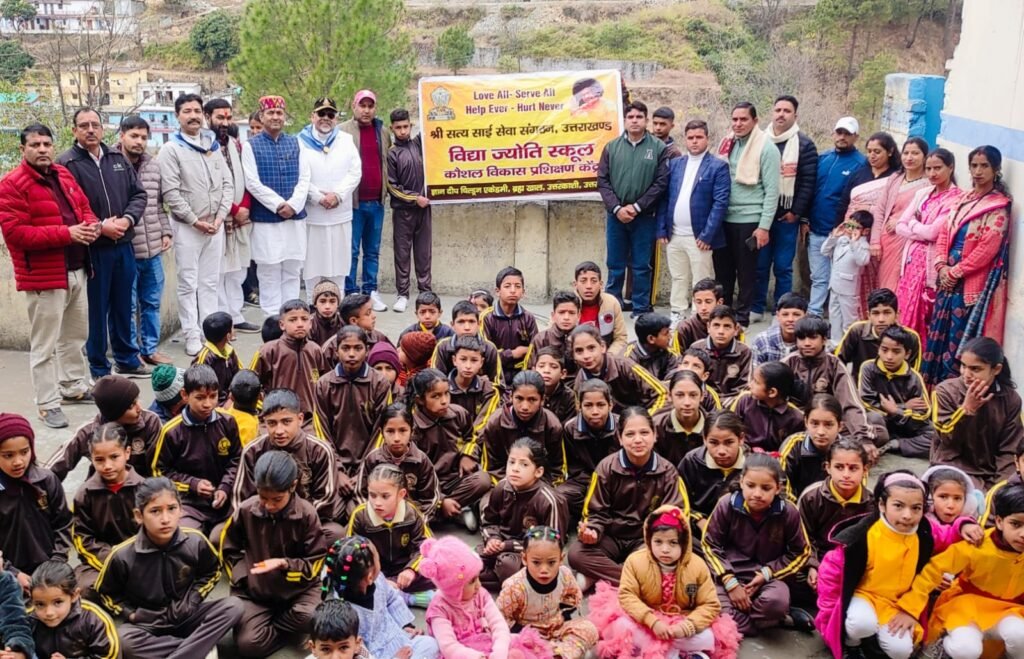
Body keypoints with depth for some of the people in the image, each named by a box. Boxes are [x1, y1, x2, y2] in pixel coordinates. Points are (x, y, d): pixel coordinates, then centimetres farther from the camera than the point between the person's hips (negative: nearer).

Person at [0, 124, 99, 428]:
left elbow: (83, 206, 21)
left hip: (76, 271, 8)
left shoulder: (63, 175, 11)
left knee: (76, 334, 19)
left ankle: (74, 387, 34)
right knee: (44, 344, -2)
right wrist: (66, 233, -24)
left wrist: (91, 225, -4)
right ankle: (48, 404, 6)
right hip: (44, 277, -8)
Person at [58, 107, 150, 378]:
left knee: (123, 305, 16)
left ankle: (126, 359, 30)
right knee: (96, 309, 3)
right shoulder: (66, 164, -8)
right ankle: (98, 370, 14)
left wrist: (127, 220, -7)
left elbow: (138, 194, 10)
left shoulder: (118, 158, 11)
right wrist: (100, 227, -18)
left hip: (123, 246, 5)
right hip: (92, 249, -5)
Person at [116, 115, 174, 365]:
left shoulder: (154, 166, 10)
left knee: (152, 302, 15)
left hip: (153, 250, 6)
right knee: (127, 305, 4)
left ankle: (150, 348, 27)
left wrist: (166, 232, 10)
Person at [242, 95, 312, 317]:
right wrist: (278, 205, -14)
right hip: (265, 220, -3)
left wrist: (293, 204, -11)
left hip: (295, 218, 3)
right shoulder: (251, 146, 1)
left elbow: (304, 178, 4)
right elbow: (252, 183, -7)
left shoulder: (295, 143, 10)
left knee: (291, 273, 8)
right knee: (269, 275, 1)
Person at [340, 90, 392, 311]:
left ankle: (371, 292, 17)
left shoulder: (383, 132, 12)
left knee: (373, 250, 10)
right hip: (353, 201, -5)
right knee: (351, 251, 0)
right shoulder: (342, 132, -3)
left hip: (376, 201, 5)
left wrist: (385, 190, 11)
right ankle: (350, 293, 6)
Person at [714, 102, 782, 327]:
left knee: (746, 272, 5)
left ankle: (742, 316, 15)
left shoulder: (766, 149, -7)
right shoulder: (726, 144, 9)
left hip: (749, 221, -5)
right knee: (722, 269, 12)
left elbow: (772, 191, -9)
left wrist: (764, 226, -13)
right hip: (723, 219, 5)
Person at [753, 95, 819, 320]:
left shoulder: (804, 145, 0)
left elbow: (808, 182, -4)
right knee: (759, 264, 6)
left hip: (787, 216, -2)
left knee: (783, 267, 2)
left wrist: (797, 212, -10)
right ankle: (756, 308, 17)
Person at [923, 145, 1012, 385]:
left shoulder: (999, 206, -9)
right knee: (939, 333, 10)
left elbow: (987, 249, -15)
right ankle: (932, 385, 19)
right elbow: (945, 234, 12)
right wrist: (942, 266, -3)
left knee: (958, 340, -4)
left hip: (972, 284, -7)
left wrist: (955, 272, -13)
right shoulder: (965, 199, 14)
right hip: (949, 278, 7)